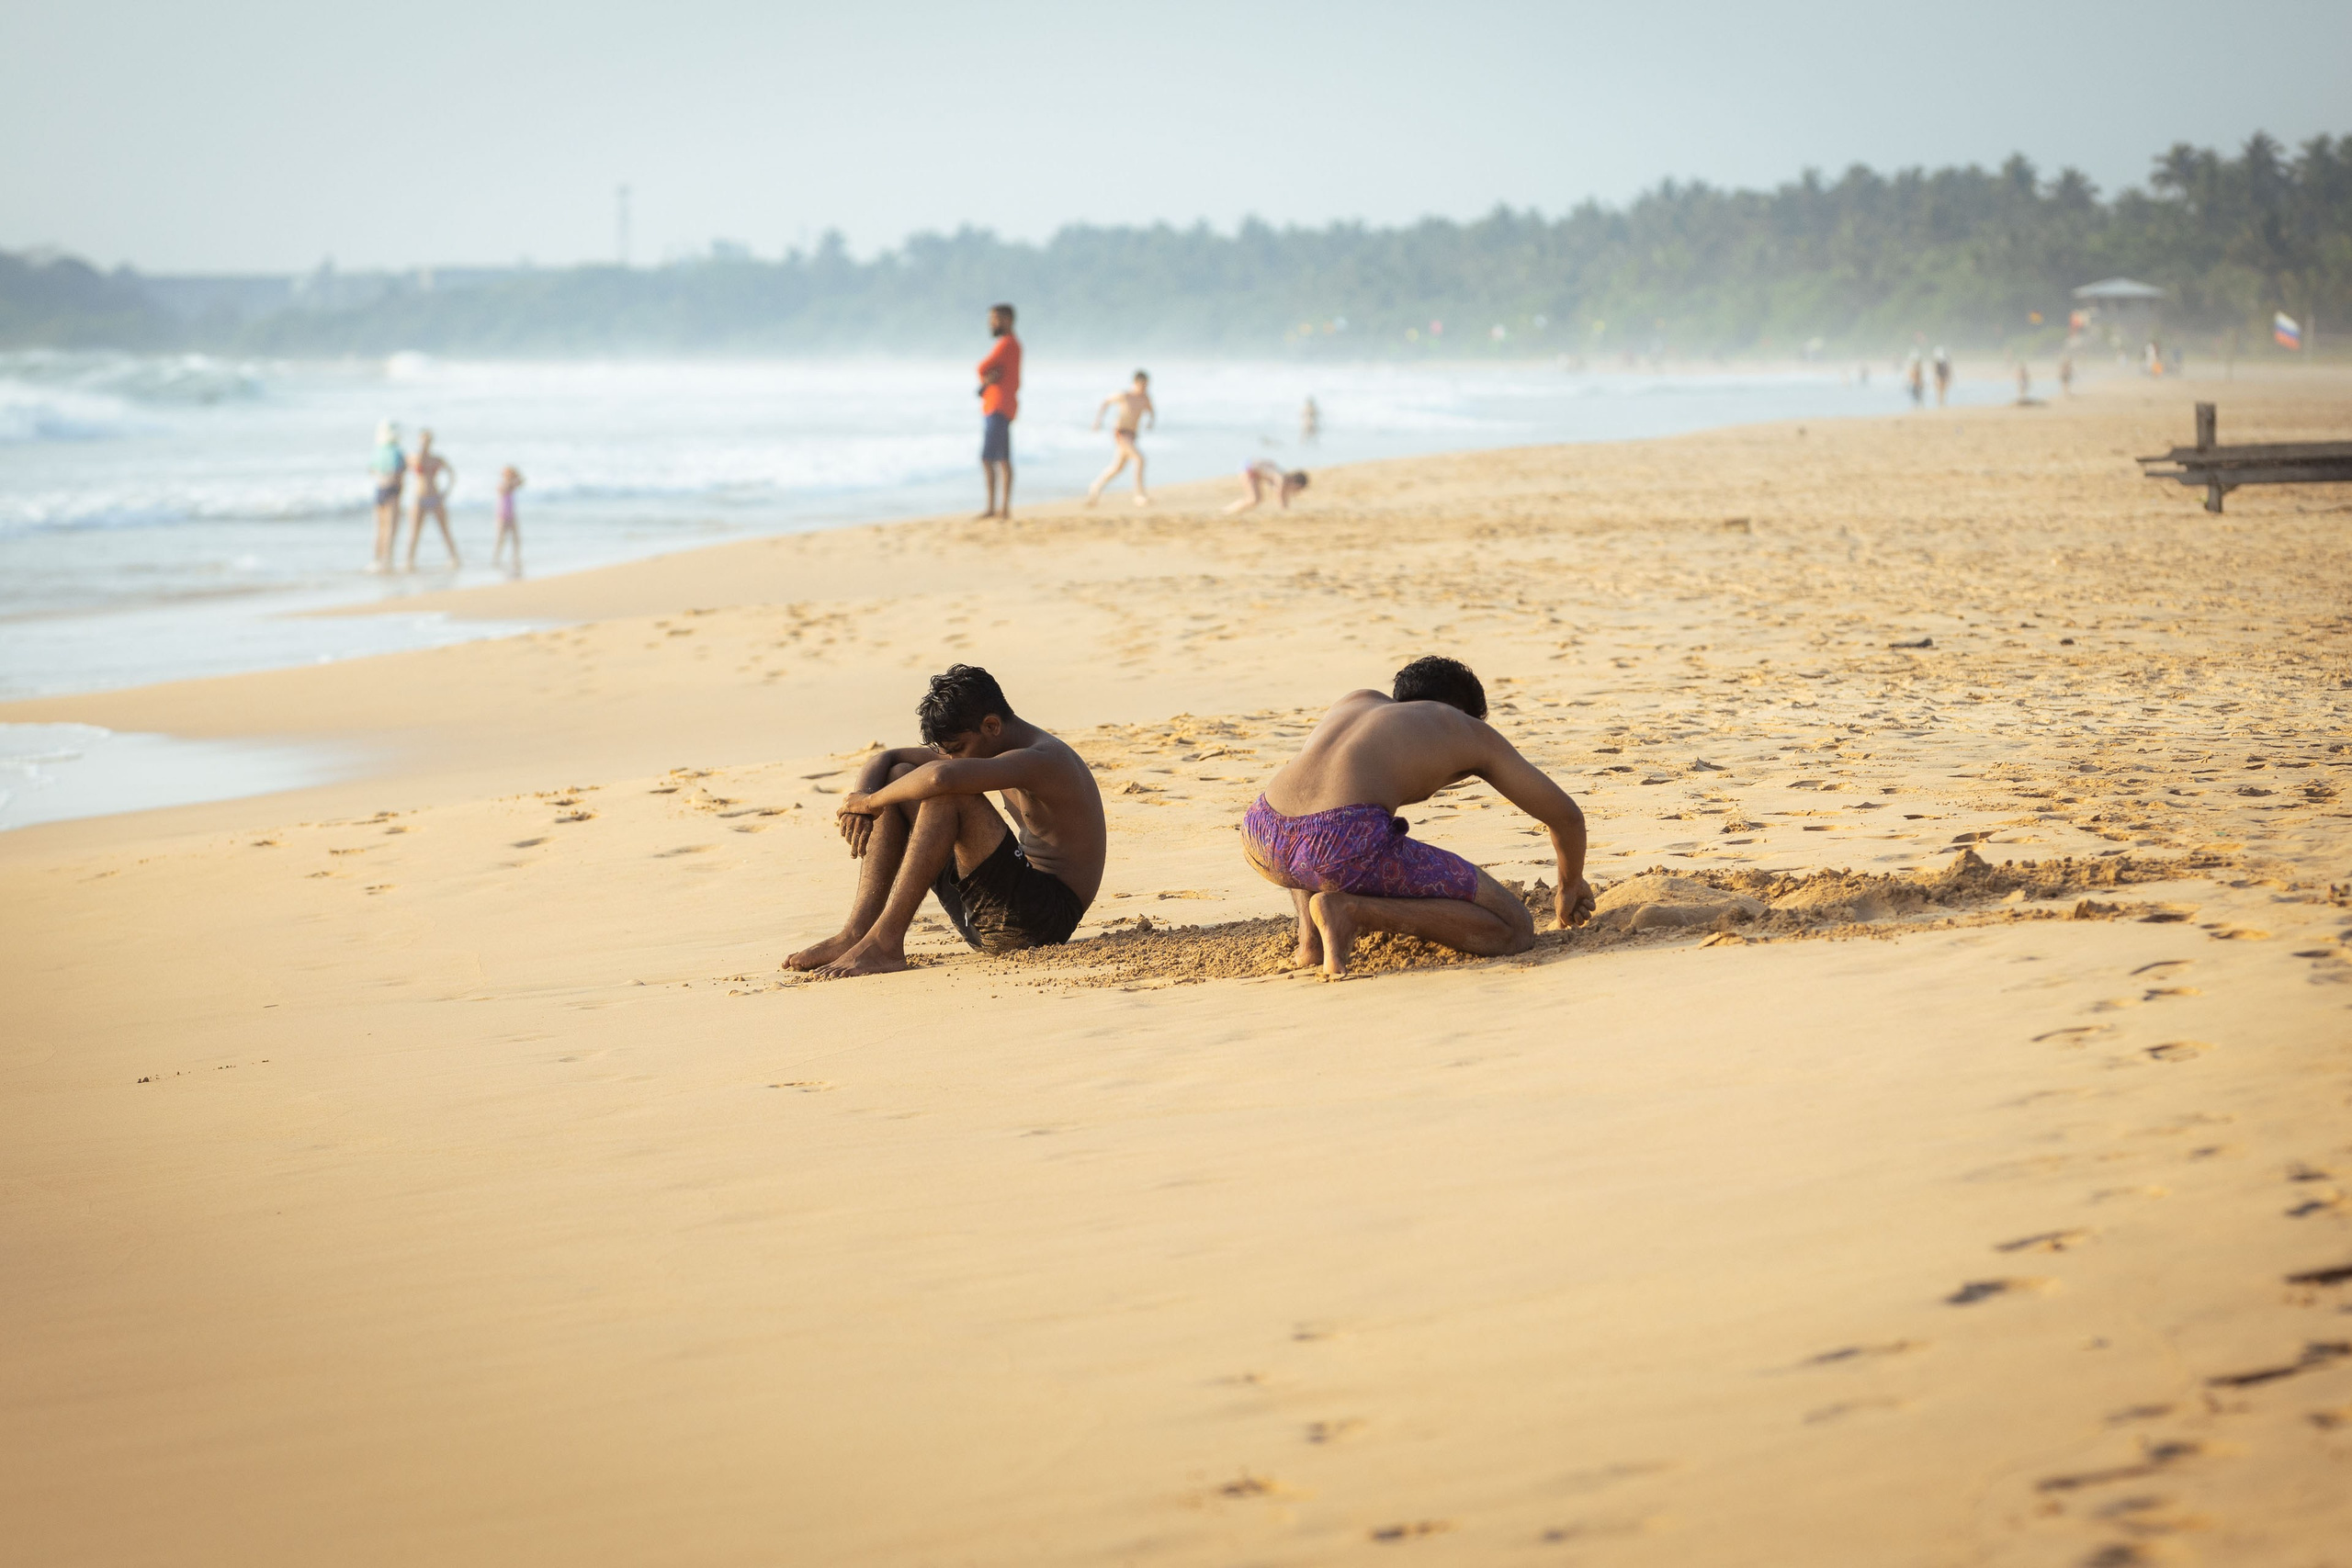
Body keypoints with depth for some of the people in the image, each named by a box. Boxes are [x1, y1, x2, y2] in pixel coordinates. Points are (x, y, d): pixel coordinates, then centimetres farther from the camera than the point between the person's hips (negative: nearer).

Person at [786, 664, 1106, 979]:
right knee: (899, 776, 5)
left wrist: (871, 800, -20)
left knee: (948, 795, -25)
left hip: (1046, 916, -9)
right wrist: (863, 804, -7)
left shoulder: (1043, 760, -19)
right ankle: (856, 933, -6)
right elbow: (883, 760, 15)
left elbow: (942, 777, -36)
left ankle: (885, 940, -22)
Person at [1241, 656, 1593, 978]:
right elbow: (1567, 816, 32)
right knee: (1515, 931, 8)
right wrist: (1570, 887, 54)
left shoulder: (1355, 701, 38)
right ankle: (1348, 909, -7)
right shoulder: (1471, 731, 26)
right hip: (1347, 847, -5)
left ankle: (1310, 938, 19)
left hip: (1263, 845, 5)